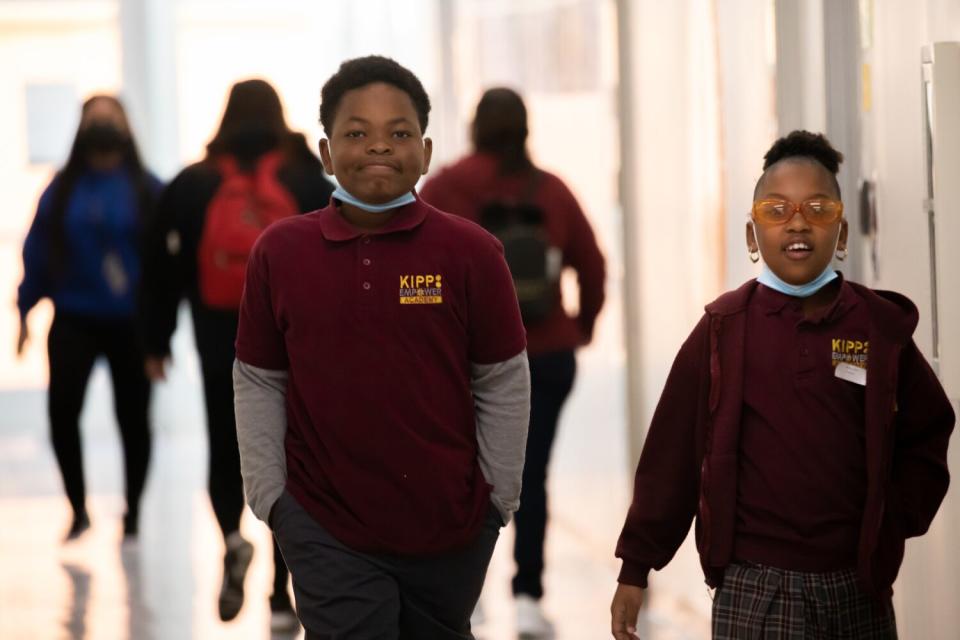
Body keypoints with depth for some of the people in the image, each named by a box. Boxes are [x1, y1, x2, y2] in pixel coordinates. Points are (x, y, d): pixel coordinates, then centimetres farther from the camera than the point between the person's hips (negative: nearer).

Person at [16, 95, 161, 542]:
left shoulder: (145, 188, -1)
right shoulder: (63, 188, 4)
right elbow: (37, 250, 5)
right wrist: (25, 310, 2)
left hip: (132, 322, -1)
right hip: (74, 319, 1)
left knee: (132, 418, 6)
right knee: (62, 410, -10)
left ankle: (132, 511, 22)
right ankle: (78, 509, 7)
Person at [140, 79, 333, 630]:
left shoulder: (193, 184, 2)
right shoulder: (310, 181, -1)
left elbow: (165, 268, 3)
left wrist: (157, 342, 11)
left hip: (222, 348, 1)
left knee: (226, 454, 16)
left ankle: (232, 538, -13)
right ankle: (283, 595, 3)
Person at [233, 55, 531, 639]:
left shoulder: (471, 251, -7)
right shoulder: (278, 252, -3)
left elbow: (504, 385, 0)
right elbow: (259, 386, 4)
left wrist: (500, 497, 1)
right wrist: (269, 496, 2)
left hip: (452, 528, 1)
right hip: (328, 531, 0)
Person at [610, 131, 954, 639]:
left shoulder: (881, 326, 2)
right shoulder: (723, 330, -2)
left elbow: (927, 437, 12)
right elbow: (671, 453, -1)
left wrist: (897, 519, -2)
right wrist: (636, 567, -1)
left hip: (858, 584, 2)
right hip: (755, 588, -2)